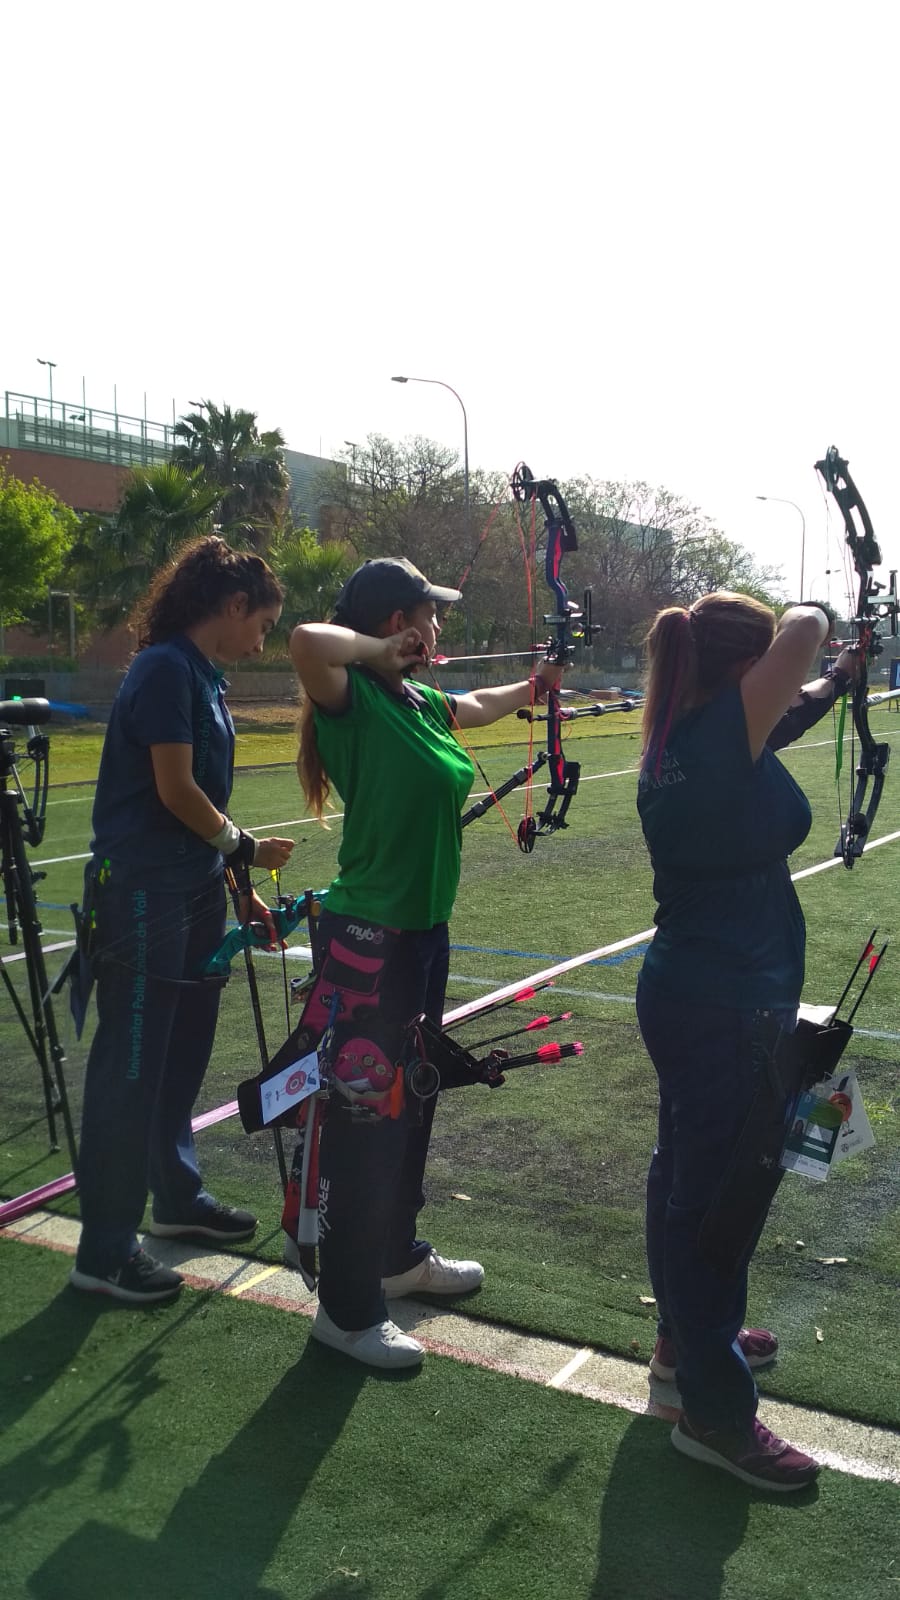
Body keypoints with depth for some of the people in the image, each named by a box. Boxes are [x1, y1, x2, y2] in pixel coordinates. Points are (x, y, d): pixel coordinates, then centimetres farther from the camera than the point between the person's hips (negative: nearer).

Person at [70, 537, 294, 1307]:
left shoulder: (204, 675, 12)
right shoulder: (167, 669, -16)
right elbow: (175, 791, -19)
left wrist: (236, 887, 14)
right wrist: (244, 847, -5)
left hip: (192, 893, 9)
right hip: (142, 895, -9)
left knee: (181, 1055, 19)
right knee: (130, 1068, -2)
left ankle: (178, 1198, 36)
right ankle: (105, 1250, 9)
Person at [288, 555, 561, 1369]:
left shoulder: (415, 700, 8)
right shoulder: (353, 696, -17)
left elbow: (478, 705, 31)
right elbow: (307, 639, -40)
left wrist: (532, 688, 49)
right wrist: (381, 650, -20)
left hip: (423, 931, 9)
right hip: (369, 940, -9)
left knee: (412, 1102, 22)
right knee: (365, 1116, 2)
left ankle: (398, 1253, 42)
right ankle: (347, 1308, 17)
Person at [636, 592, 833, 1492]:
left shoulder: (674, 742, 4)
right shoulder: (722, 733, -21)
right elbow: (805, 631, -27)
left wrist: (827, 692, 25)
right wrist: (802, 622, -5)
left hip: (682, 989, 10)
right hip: (731, 1004, -10)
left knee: (687, 1170, 22)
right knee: (718, 1189, 1)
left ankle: (688, 1335, 42)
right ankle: (715, 1411, 15)